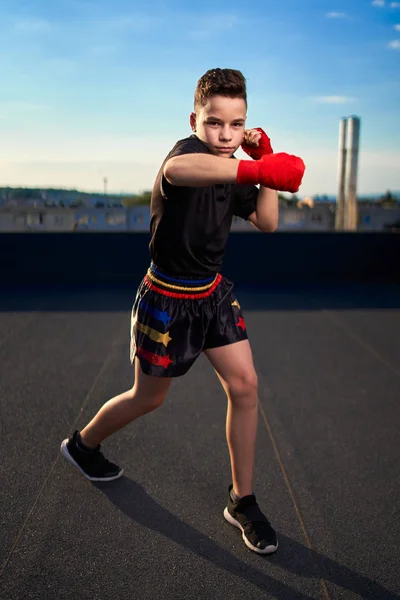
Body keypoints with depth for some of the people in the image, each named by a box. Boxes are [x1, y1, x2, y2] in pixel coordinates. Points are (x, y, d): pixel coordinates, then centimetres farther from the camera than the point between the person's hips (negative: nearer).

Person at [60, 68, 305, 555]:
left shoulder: (231, 171, 3)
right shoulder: (189, 150, -22)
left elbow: (266, 222, 6)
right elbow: (176, 170, -49)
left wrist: (266, 160, -6)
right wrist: (256, 169, -63)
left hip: (213, 293, 7)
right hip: (168, 299, -7)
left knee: (244, 385, -1)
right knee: (149, 397, 11)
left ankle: (242, 501, 17)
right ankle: (82, 445, 42)